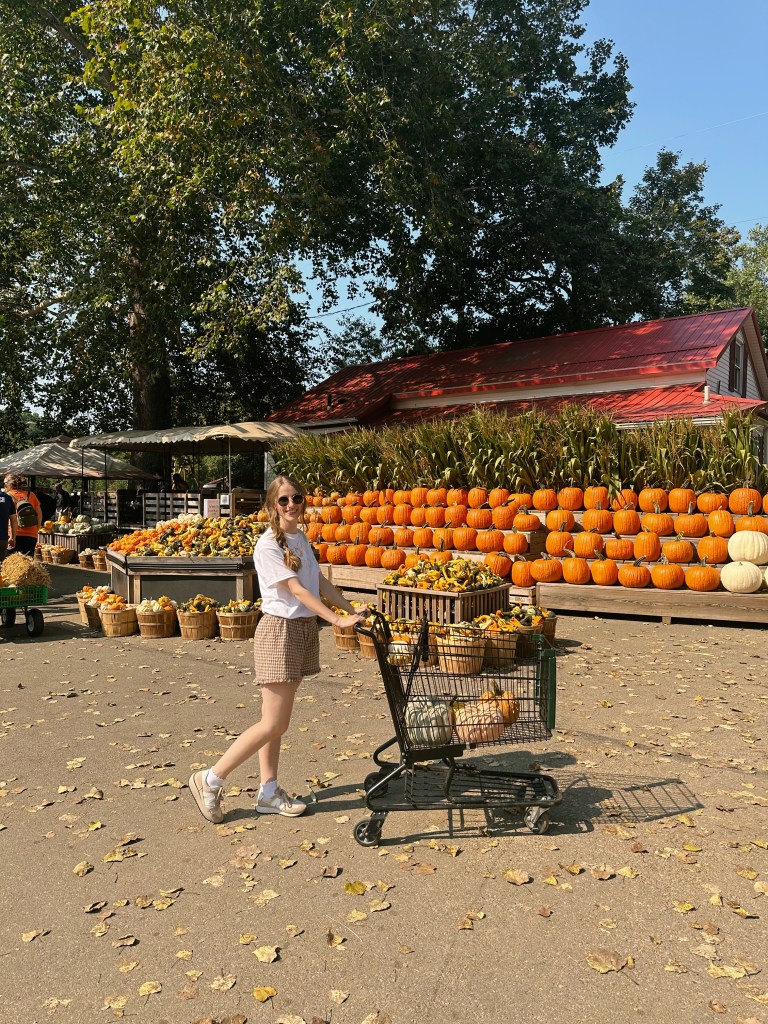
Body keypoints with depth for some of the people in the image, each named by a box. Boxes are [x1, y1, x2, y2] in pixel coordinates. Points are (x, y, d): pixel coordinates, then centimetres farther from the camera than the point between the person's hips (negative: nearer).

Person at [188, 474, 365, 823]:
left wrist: (353, 610, 7)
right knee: (273, 725, -5)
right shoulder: (268, 545, -15)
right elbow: (297, 589, -20)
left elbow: (320, 582, 13)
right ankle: (210, 781, 8)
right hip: (280, 630, -8)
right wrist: (336, 619, -24)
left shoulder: (301, 539, 11)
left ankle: (269, 792, 23)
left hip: (304, 630, 8)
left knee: (278, 722, 13)